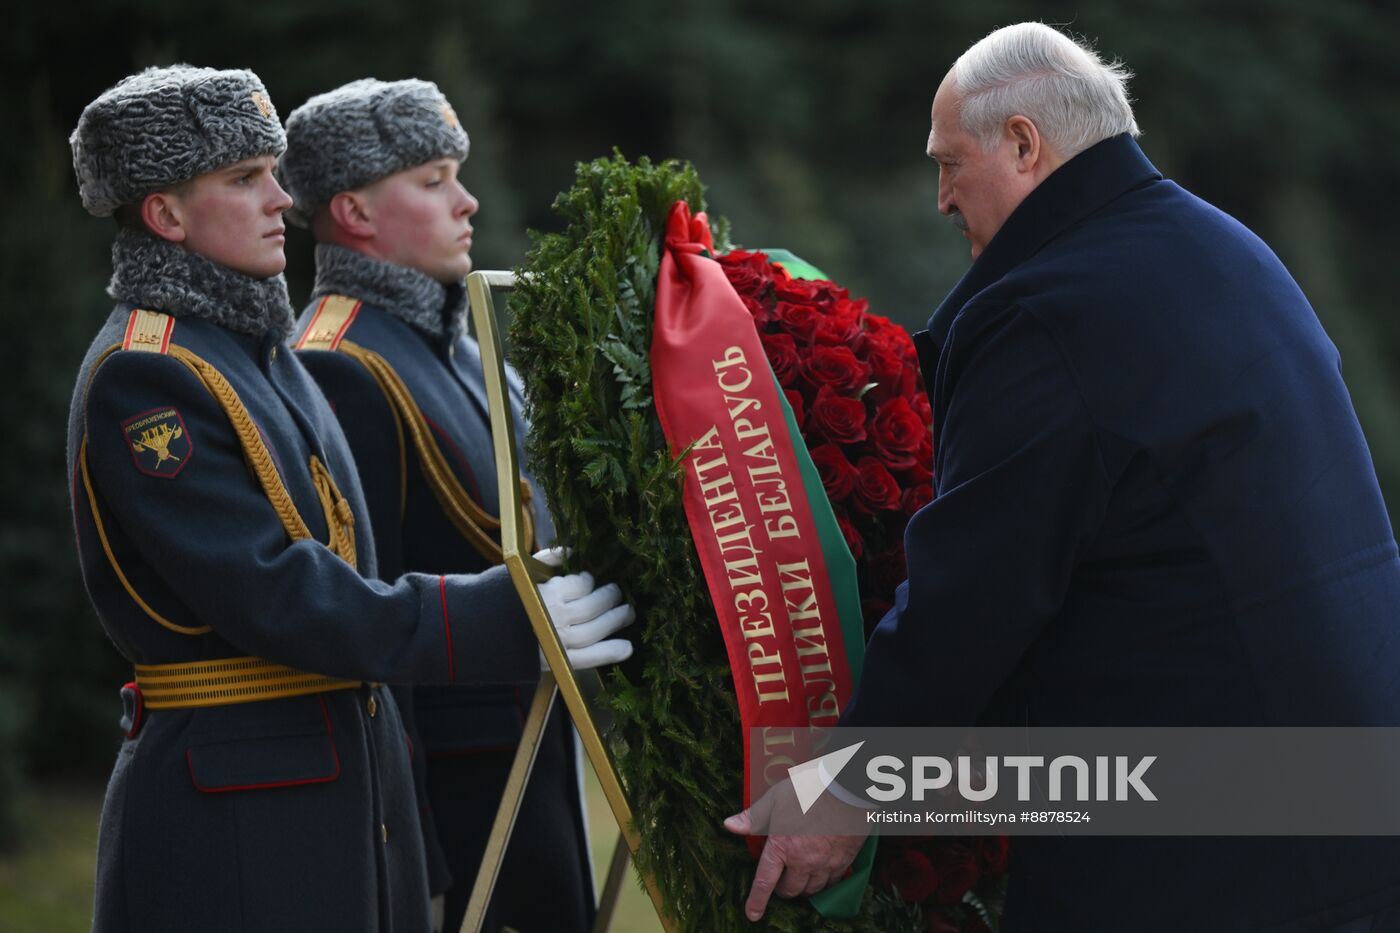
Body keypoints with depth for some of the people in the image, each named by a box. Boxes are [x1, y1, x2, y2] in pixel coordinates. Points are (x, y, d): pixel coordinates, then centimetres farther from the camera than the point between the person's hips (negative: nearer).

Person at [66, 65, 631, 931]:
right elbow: (271, 595, -21)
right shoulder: (142, 376, -14)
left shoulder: (256, 349, 16)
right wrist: (506, 623, -18)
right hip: (231, 808, -9)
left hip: (348, 785, 9)